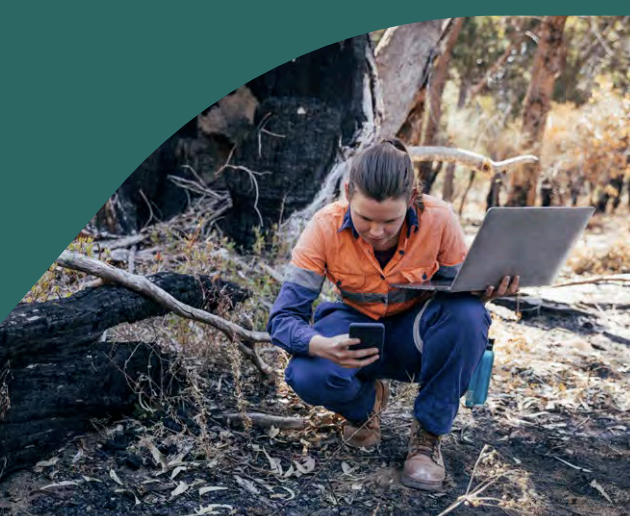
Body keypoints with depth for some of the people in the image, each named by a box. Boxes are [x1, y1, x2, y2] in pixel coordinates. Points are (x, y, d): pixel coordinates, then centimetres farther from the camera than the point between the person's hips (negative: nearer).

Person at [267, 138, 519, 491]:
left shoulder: (439, 220, -23)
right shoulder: (326, 228, -24)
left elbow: (460, 289, -8)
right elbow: (283, 318, -23)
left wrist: (484, 293, -34)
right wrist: (321, 346, -45)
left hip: (417, 334, 0)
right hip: (357, 328, 0)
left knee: (467, 313, -34)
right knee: (307, 376, -32)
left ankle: (429, 434, -12)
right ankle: (367, 402, 6)